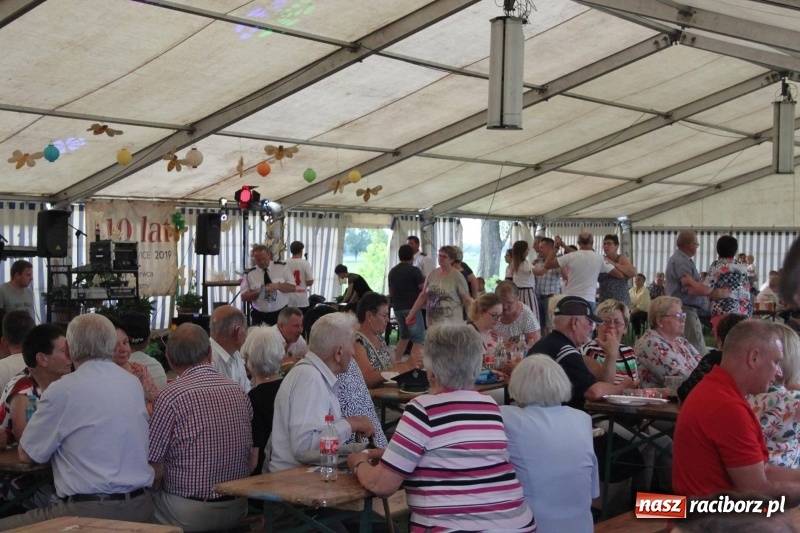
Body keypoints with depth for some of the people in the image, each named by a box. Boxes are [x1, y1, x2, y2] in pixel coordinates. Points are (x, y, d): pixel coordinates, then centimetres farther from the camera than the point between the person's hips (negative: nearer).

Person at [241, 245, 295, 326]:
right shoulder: (249, 274, 0)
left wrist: (277, 286, -20)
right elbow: (244, 297, -1)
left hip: (281, 314, 0)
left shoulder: (282, 267, 0)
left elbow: (293, 288, -3)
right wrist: (258, 293, -20)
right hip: (259, 316, 0)